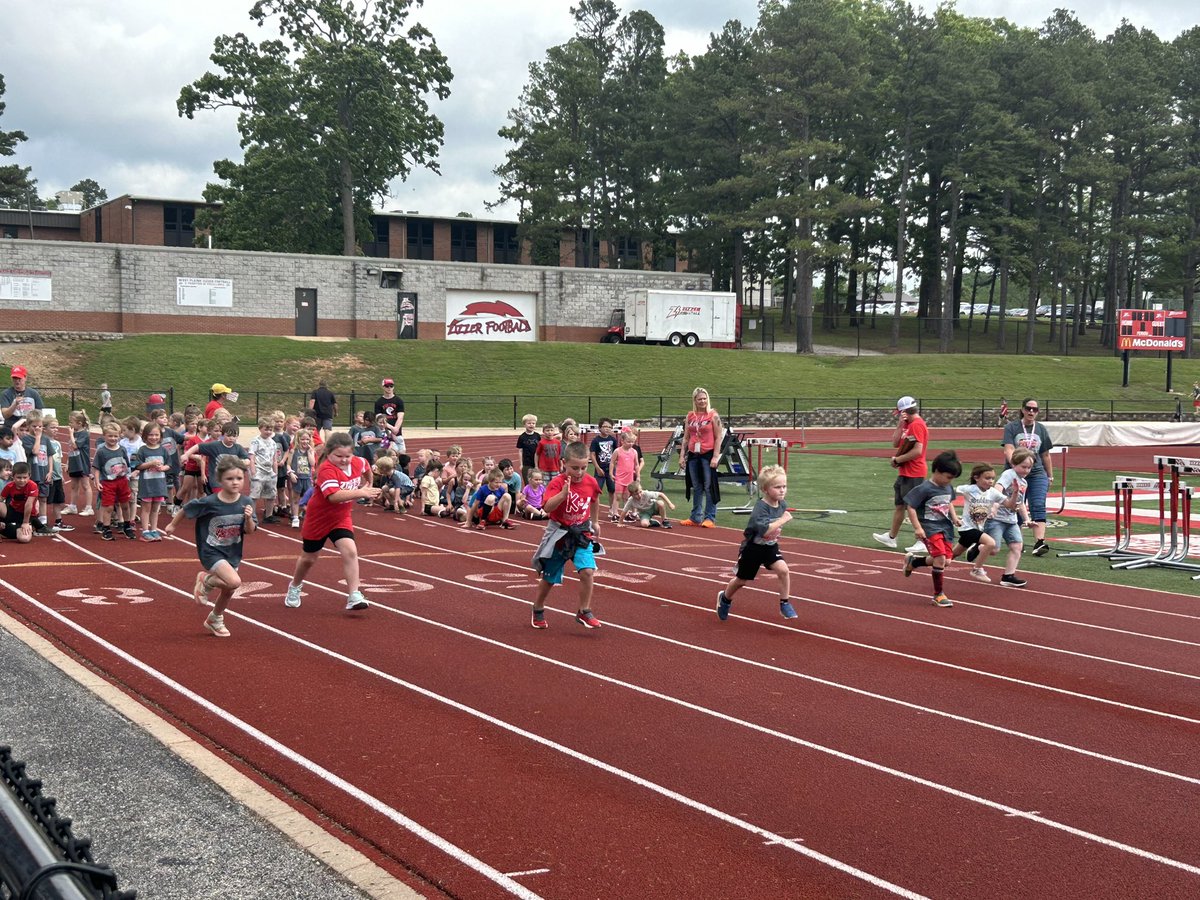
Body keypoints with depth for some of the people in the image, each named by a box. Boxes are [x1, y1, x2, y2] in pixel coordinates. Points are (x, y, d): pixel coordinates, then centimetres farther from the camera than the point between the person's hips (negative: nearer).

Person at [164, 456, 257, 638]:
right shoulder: (209, 503, -21)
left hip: (233, 554, 5)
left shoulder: (246, 503, -10)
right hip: (211, 552, -5)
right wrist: (172, 525, 9)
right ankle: (205, 580, 5)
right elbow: (186, 509, -4)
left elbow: (249, 531, -5)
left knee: (228, 591, 17)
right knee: (234, 581, -25)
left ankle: (215, 620, 46)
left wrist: (249, 518, -26)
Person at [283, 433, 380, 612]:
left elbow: (366, 468, 17)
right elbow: (333, 496, -47)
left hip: (341, 518, 4)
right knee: (309, 557, 17)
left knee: (350, 551, -20)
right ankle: (295, 587, 45)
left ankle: (354, 597, -20)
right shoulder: (326, 469, -32)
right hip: (319, 518, -4)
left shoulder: (358, 462, -11)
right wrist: (360, 492, -52)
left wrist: (368, 486, 17)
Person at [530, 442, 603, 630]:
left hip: (582, 533, 3)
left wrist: (595, 522, 26)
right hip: (559, 534, -2)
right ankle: (538, 611, 35)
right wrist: (563, 494, -47)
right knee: (549, 577, 11)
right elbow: (547, 508, -34)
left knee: (587, 570, -18)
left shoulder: (591, 482, -6)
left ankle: (584, 612, -2)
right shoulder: (557, 483, -20)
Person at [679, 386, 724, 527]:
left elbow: (719, 437, -6)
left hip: (708, 455, -5)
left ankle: (710, 518, 2)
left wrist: (715, 457, -13)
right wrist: (682, 456, 7)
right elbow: (686, 438, 13)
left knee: (709, 487, -2)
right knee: (696, 488, 11)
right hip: (693, 455, 5)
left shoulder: (713, 415, -4)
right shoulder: (690, 416, 9)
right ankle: (695, 517, 18)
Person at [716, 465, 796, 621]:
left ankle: (785, 605, -5)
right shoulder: (760, 508, -29)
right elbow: (765, 530, -42)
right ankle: (725, 599, 42)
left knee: (783, 570, -19)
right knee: (742, 580, 13)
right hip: (752, 549, -5)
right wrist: (783, 520, -38)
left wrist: (777, 532, 1)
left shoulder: (781, 505, -7)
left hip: (770, 547, 5)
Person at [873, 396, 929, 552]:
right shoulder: (908, 425, 15)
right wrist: (900, 424, 2)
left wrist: (897, 459, -14)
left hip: (913, 474, -11)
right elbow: (895, 443, 12)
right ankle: (891, 537, 31)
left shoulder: (917, 425, -17)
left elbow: (917, 451, -25)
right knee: (899, 505, 19)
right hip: (904, 473, 11)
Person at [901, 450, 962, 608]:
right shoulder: (925, 489, -16)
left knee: (946, 560, 6)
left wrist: (954, 517, 10)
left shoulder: (948, 488, 7)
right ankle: (938, 595, -3)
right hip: (929, 527, -8)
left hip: (944, 527, 8)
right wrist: (917, 527, -18)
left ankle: (913, 561, 30)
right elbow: (910, 506, -15)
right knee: (940, 558, -17)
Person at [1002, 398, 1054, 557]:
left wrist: (1050, 476, 19)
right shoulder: (1011, 428, 0)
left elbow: (1046, 455, 17)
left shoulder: (1041, 429, 11)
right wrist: (1015, 465, -30)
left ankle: (1039, 542, -25)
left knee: (1038, 507, -14)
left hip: (1037, 474, 2)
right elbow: (1008, 450, -13)